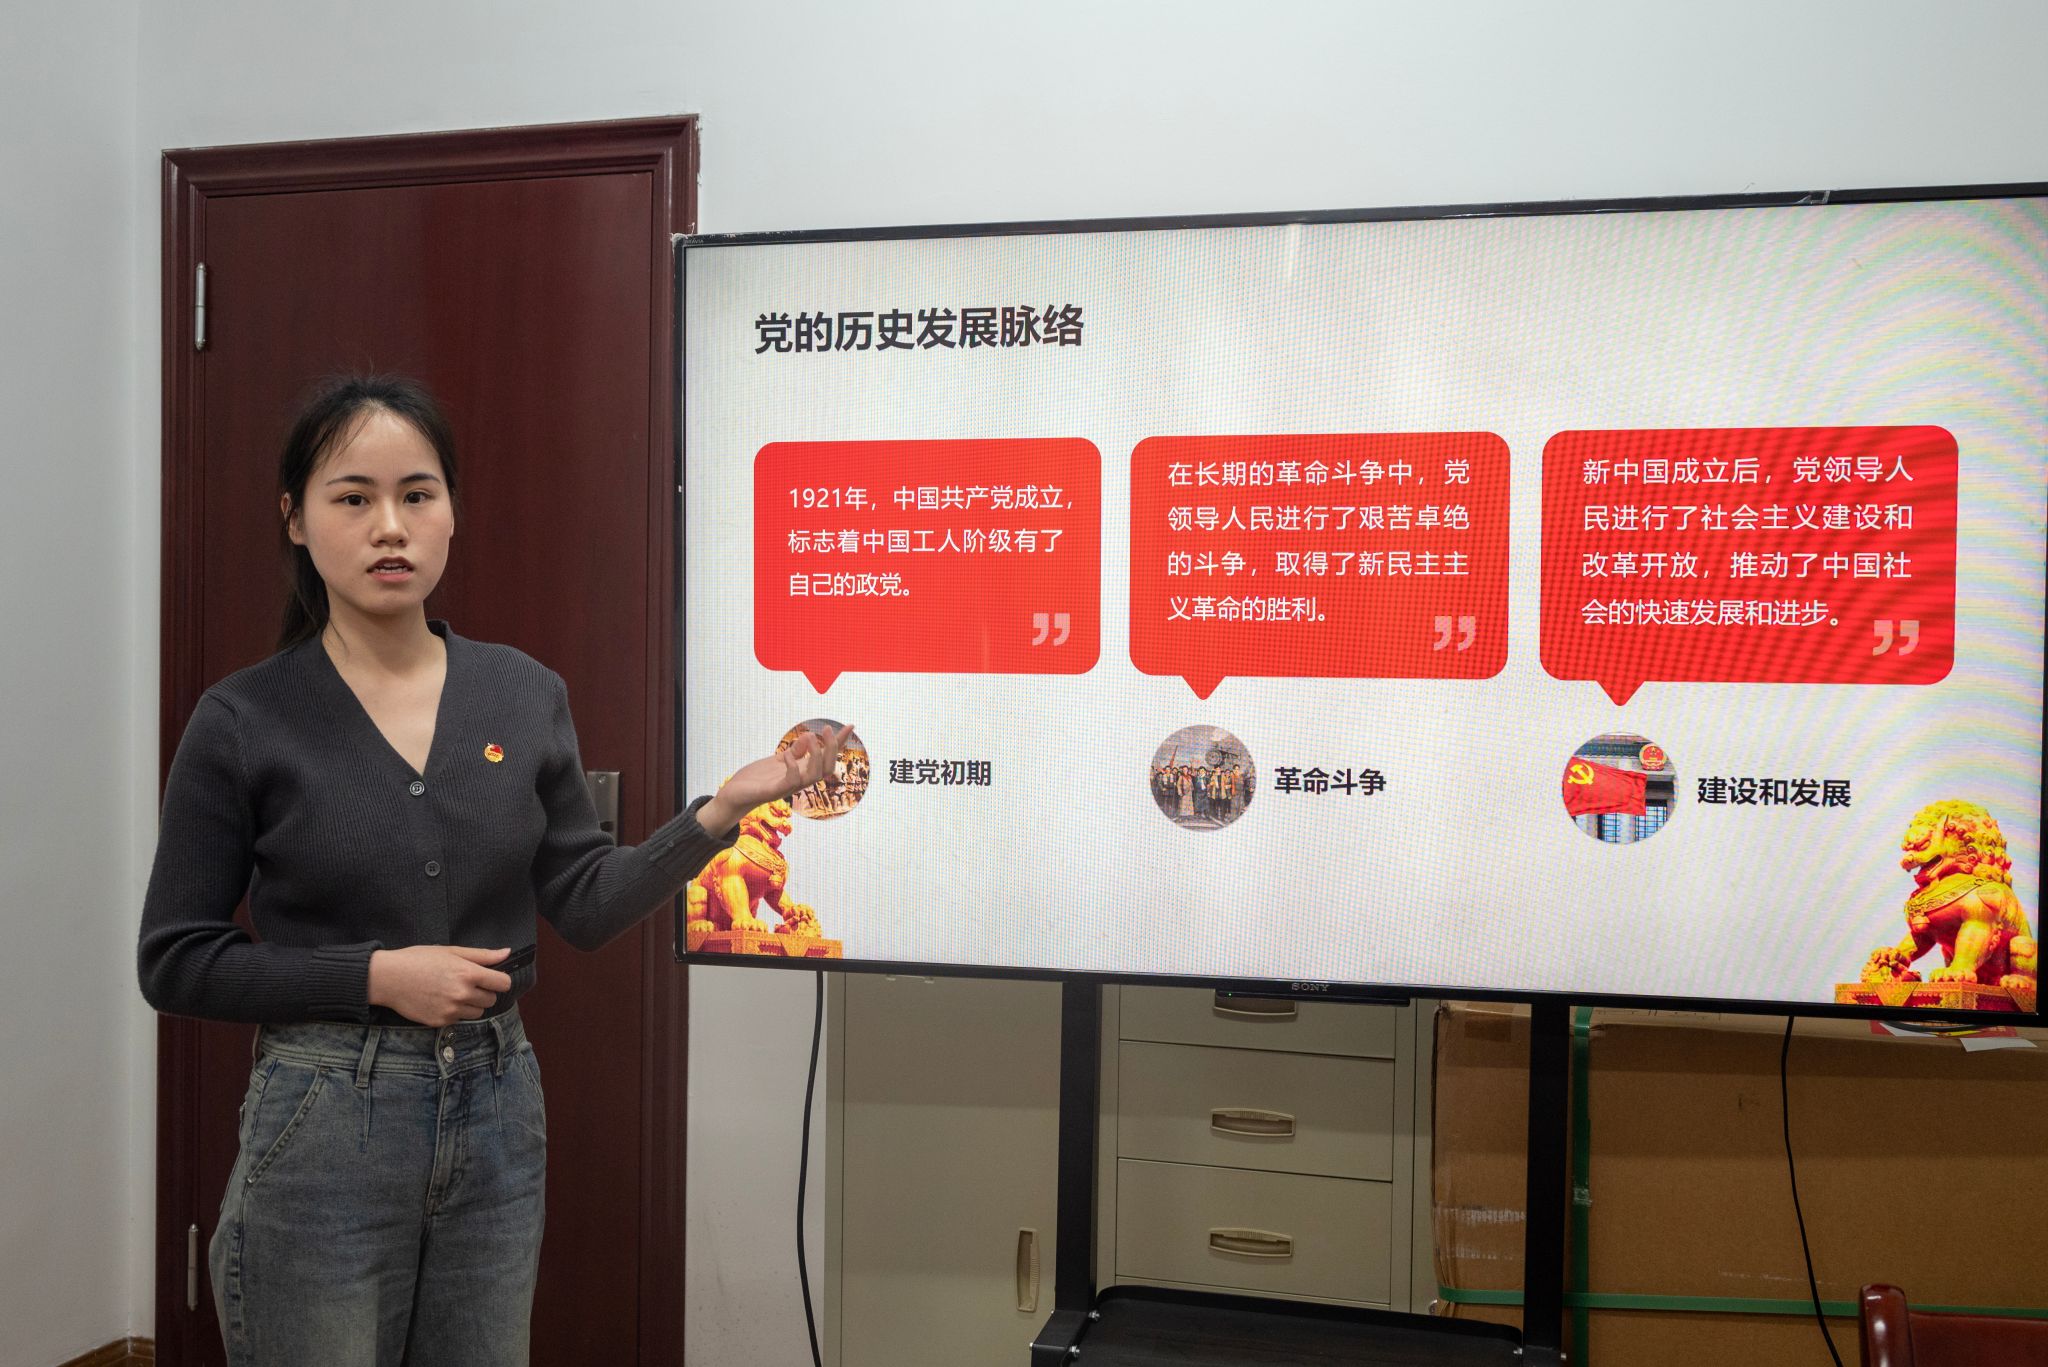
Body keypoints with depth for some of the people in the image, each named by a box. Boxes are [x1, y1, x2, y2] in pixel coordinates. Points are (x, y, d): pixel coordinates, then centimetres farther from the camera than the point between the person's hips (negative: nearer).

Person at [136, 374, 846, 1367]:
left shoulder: (526, 696, 1)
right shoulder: (243, 722, -8)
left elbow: (584, 905, 2)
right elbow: (174, 961, -4)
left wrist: (724, 808, -11)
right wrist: (379, 976, -15)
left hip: (497, 1115, 3)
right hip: (322, 1130, -3)